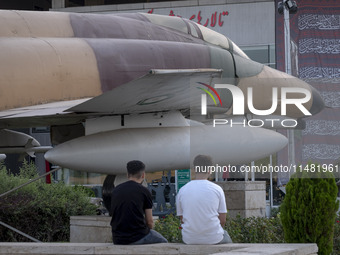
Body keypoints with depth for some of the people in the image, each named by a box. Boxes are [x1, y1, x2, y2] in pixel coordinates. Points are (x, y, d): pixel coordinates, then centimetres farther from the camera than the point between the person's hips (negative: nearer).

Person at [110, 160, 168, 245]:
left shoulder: (115, 190, 8)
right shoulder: (144, 191, -5)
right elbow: (150, 222, -1)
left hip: (117, 240, 5)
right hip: (138, 237, -5)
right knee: (163, 242, 22)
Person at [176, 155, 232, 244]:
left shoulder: (182, 191, 0)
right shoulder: (217, 189, -6)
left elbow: (182, 219, 6)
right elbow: (222, 221, -1)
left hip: (189, 240, 2)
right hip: (213, 238, -2)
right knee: (225, 235, 33)